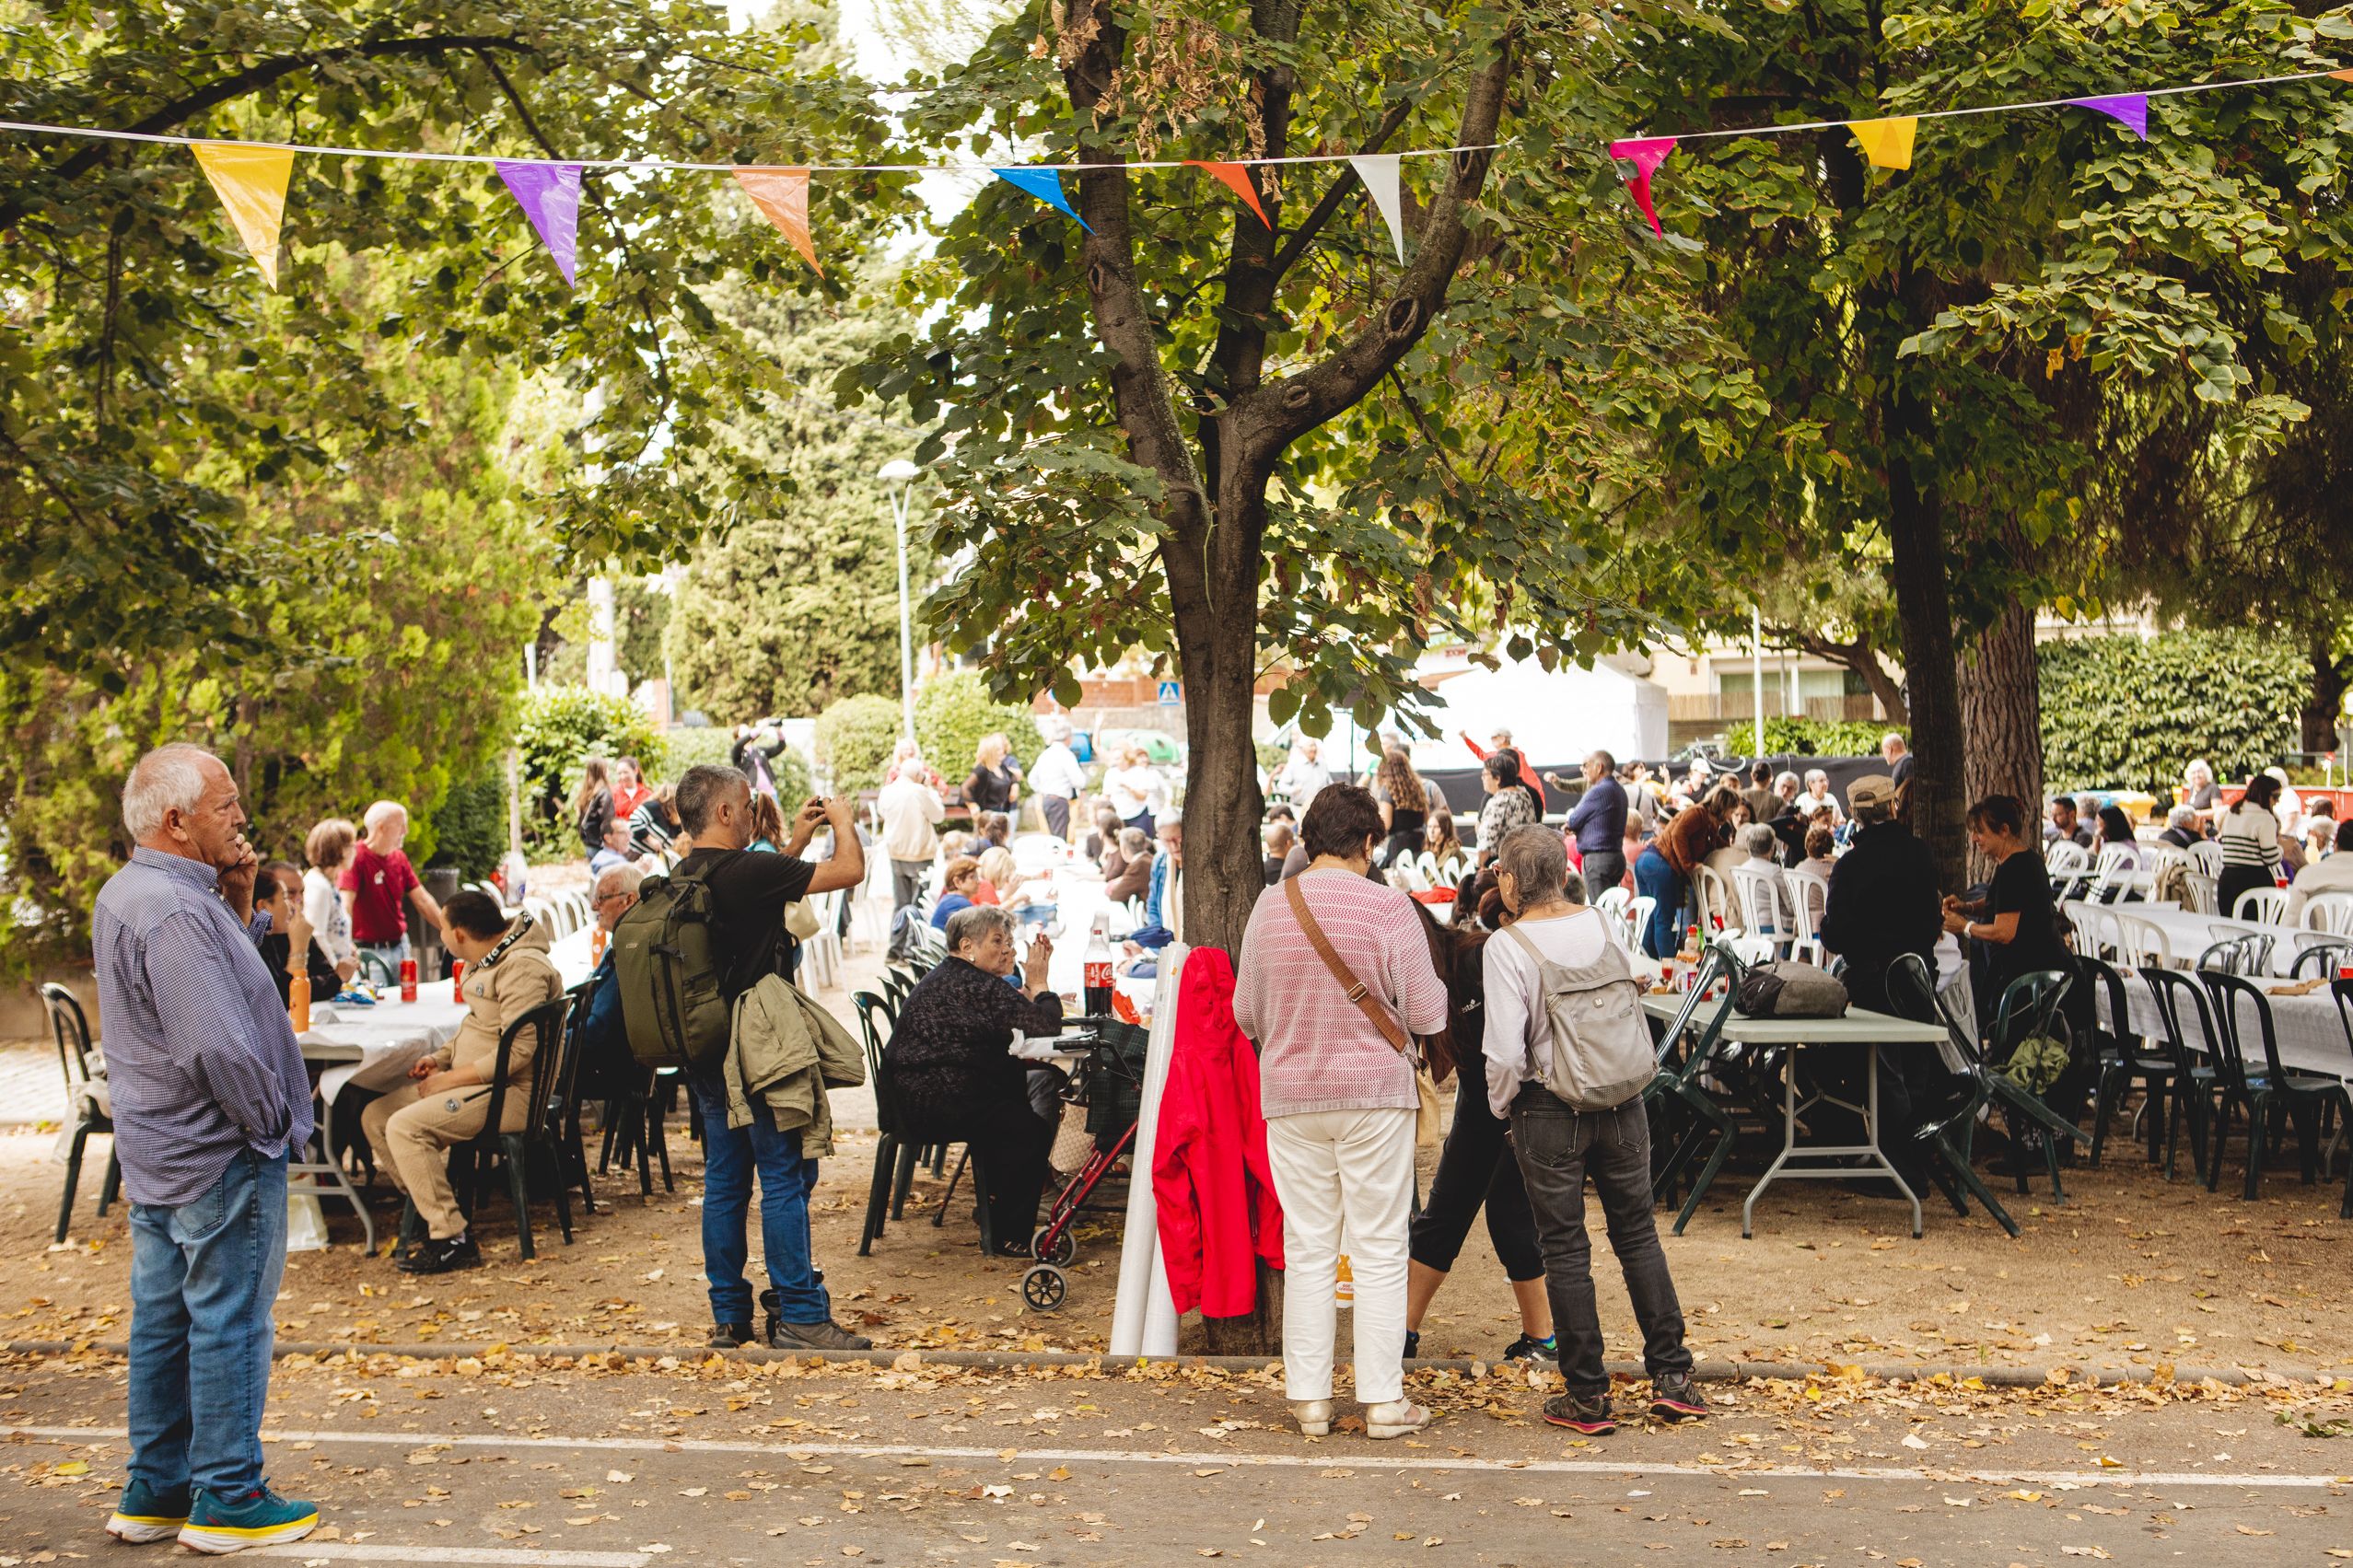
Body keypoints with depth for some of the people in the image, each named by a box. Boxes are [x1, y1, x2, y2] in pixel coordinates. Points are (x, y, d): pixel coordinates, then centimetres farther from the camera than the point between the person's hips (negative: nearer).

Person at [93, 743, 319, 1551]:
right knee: (229, 1323, 0)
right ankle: (227, 1498, 8)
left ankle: (152, 1491, 24)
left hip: (157, 1152, 10)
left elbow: (226, 968, 16)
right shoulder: (175, 914, -24)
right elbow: (219, 1047, -28)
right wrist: (271, 1123, -14)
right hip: (219, 1153, -10)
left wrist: (238, 902, 2)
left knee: (164, 1319, 15)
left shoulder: (125, 894, 9)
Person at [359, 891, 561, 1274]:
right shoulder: (488, 961, 13)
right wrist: (440, 1058, 7)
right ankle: (429, 1203, 9)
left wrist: (451, 1078, -19)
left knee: (405, 1127, -24)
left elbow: (519, 1050, -25)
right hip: (476, 1082, 11)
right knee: (375, 1116, 5)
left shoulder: (522, 967, -20)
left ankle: (451, 1240, -20)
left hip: (509, 1092, -11)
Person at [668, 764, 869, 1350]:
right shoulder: (747, 871, -18)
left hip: (706, 1054, 9)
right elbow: (848, 871, -13)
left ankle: (728, 1314, 17)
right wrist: (844, 822, 6)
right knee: (786, 1177, -2)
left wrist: (796, 842, 25)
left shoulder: (683, 878, 7)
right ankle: (798, 1314, 0)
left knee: (724, 1181, 12)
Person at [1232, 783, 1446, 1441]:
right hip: (1374, 1092, -3)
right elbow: (1428, 1016, -8)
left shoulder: (1270, 905, -1)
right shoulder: (1390, 907, -10)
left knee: (1306, 1251, 9)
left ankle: (1309, 1398, 13)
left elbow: (1245, 1013, 6)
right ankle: (1383, 1402, 8)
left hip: (1290, 1094, 3)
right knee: (1378, 1251, 4)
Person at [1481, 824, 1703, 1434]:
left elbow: (1506, 1052, -17)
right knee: (1638, 1235, 14)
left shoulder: (1508, 945, -14)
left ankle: (1587, 1396, 9)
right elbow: (1636, 1014, 10)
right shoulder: (1601, 924, 1)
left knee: (1565, 1249, 5)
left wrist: (1500, 1105, 0)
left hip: (1549, 1110, -4)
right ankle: (1672, 1378, 14)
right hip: (1624, 1105, 4)